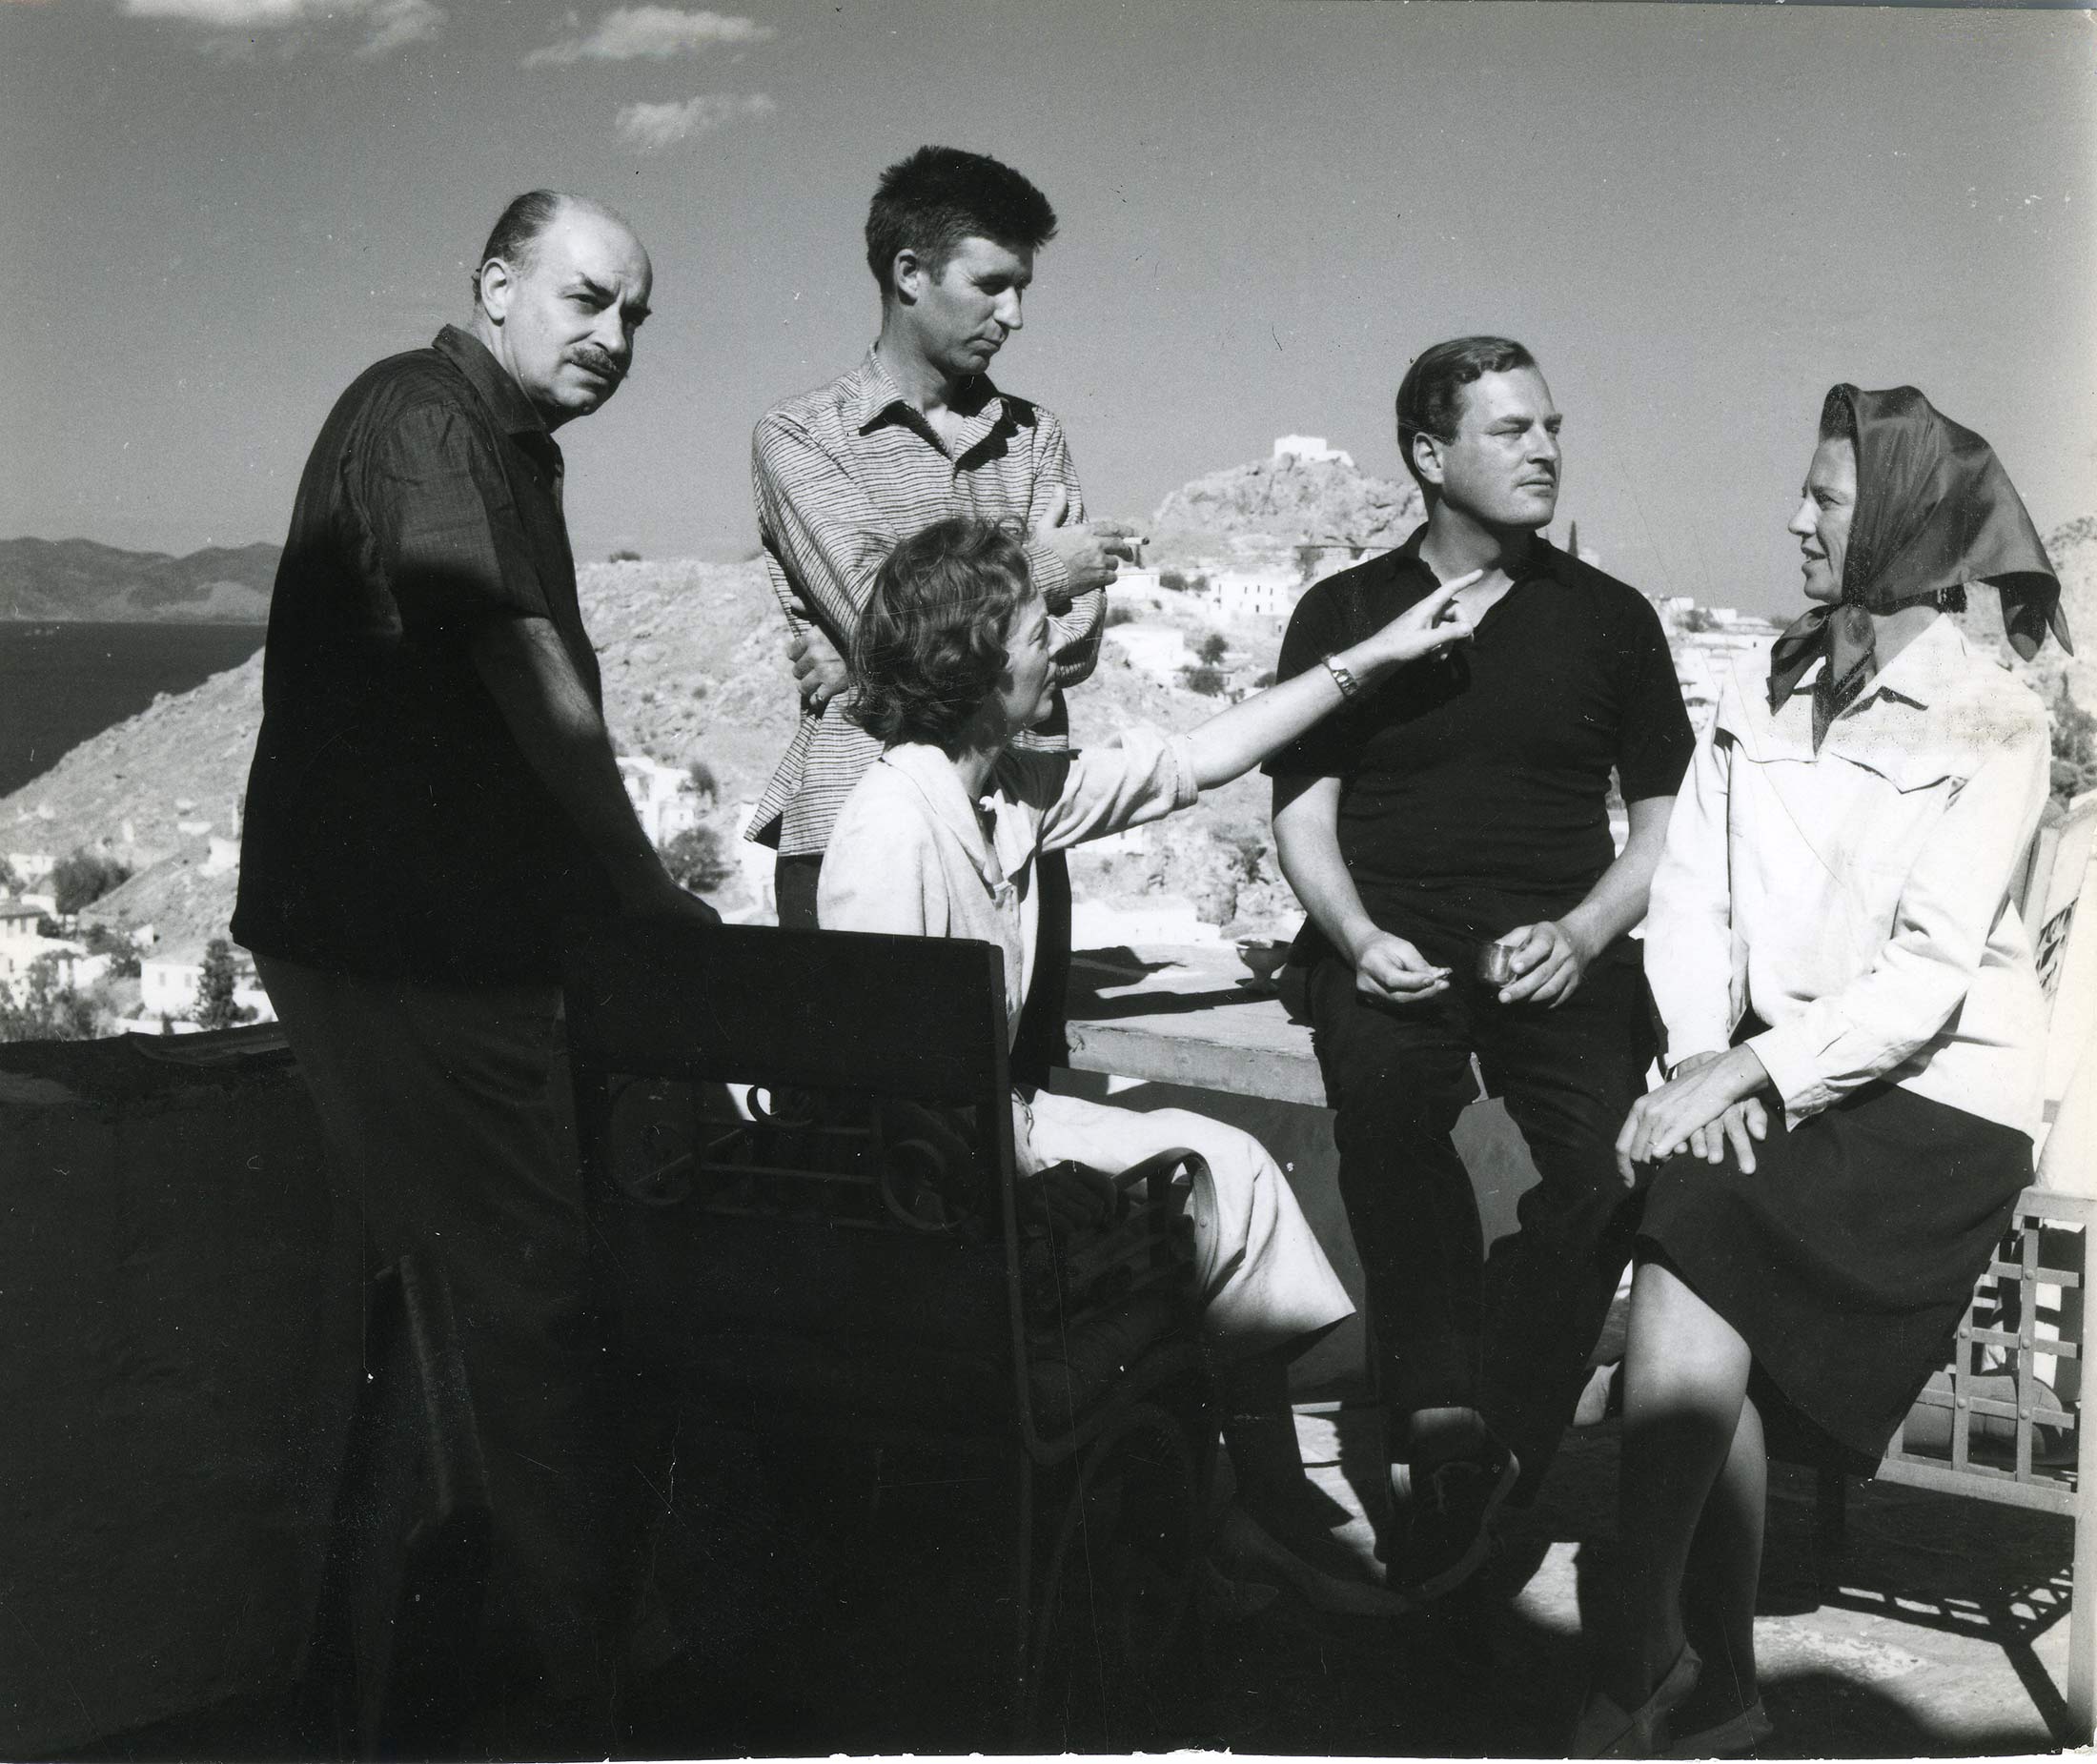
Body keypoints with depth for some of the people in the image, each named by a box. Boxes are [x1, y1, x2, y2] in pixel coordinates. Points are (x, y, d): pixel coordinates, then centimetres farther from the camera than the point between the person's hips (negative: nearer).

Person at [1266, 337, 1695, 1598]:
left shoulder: (1608, 616, 17)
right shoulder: (1345, 611, 14)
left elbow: (1666, 820, 14)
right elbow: (1304, 815, 9)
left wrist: (1582, 934, -5)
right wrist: (1360, 939, -10)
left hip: (1564, 949, 1)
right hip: (1390, 948, -1)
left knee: (1610, 1155, -28)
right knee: (1384, 1091, -36)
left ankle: (1485, 1455, -19)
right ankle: (1445, 1412, -30)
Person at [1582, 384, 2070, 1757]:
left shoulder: (1993, 726, -4)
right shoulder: (1762, 703, 12)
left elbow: (1928, 973, -13)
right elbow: (1692, 899, 4)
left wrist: (1749, 1066, -21)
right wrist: (1701, 1063, -12)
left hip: (1928, 1091, -5)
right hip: (1777, 1080, 5)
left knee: (1691, 1265, -26)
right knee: (1711, 1345, -18)